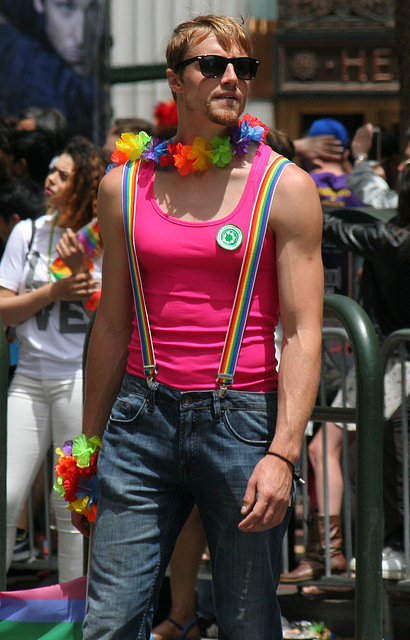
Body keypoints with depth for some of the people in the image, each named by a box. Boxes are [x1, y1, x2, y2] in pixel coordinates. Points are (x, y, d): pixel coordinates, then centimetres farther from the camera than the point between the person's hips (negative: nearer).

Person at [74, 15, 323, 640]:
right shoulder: (125, 185, 9)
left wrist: (283, 454, -15)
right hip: (143, 417, 2)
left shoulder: (285, 186, 0)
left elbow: (303, 331, -5)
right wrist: (88, 448, 17)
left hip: (242, 421, -2)